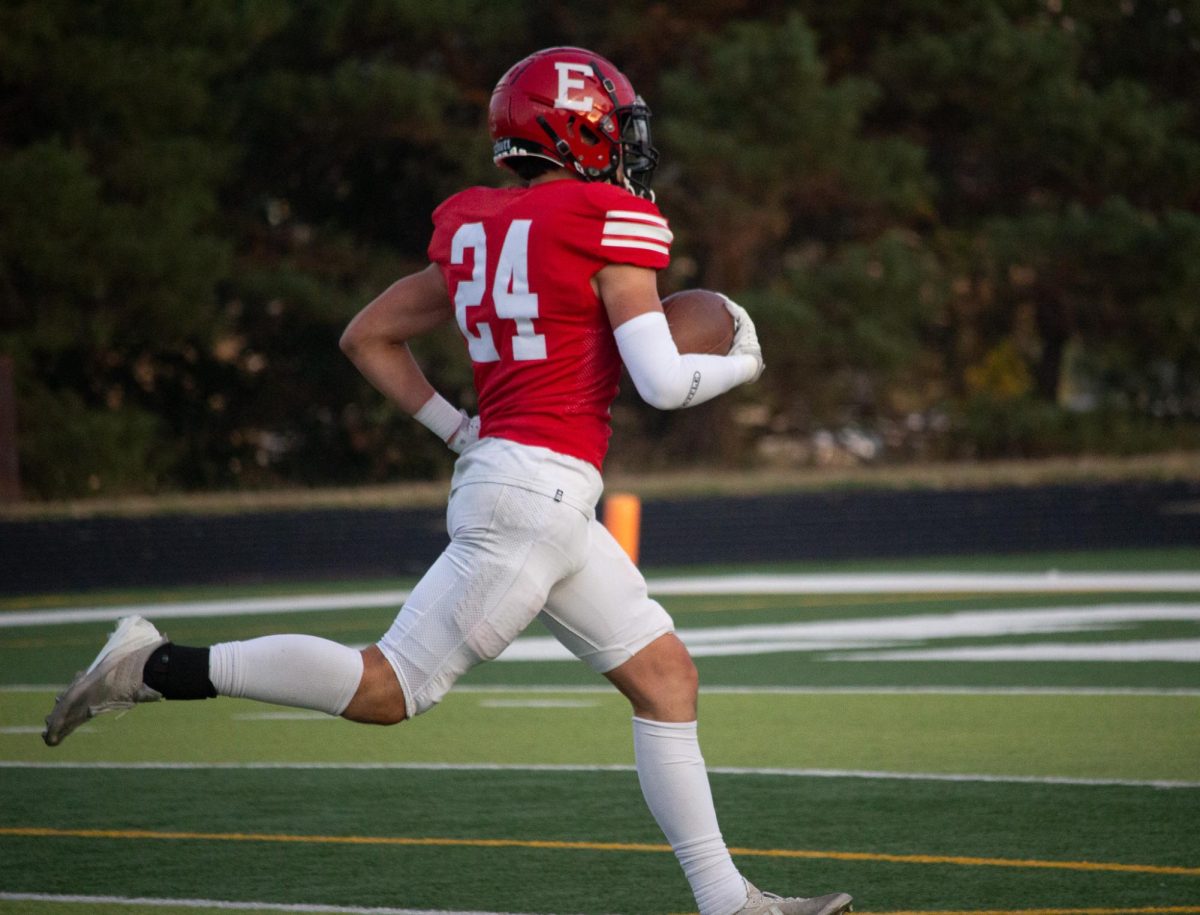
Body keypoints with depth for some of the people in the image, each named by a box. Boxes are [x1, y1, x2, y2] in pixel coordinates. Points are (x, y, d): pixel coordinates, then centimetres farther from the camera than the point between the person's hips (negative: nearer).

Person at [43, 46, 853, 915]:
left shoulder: (478, 232, 14)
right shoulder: (612, 224, -8)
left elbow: (368, 336, 20)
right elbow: (662, 383, -15)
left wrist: (457, 428, 21)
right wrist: (742, 364, 6)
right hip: (536, 492, -9)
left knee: (666, 677, 10)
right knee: (389, 689, -7)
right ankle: (159, 666, -5)